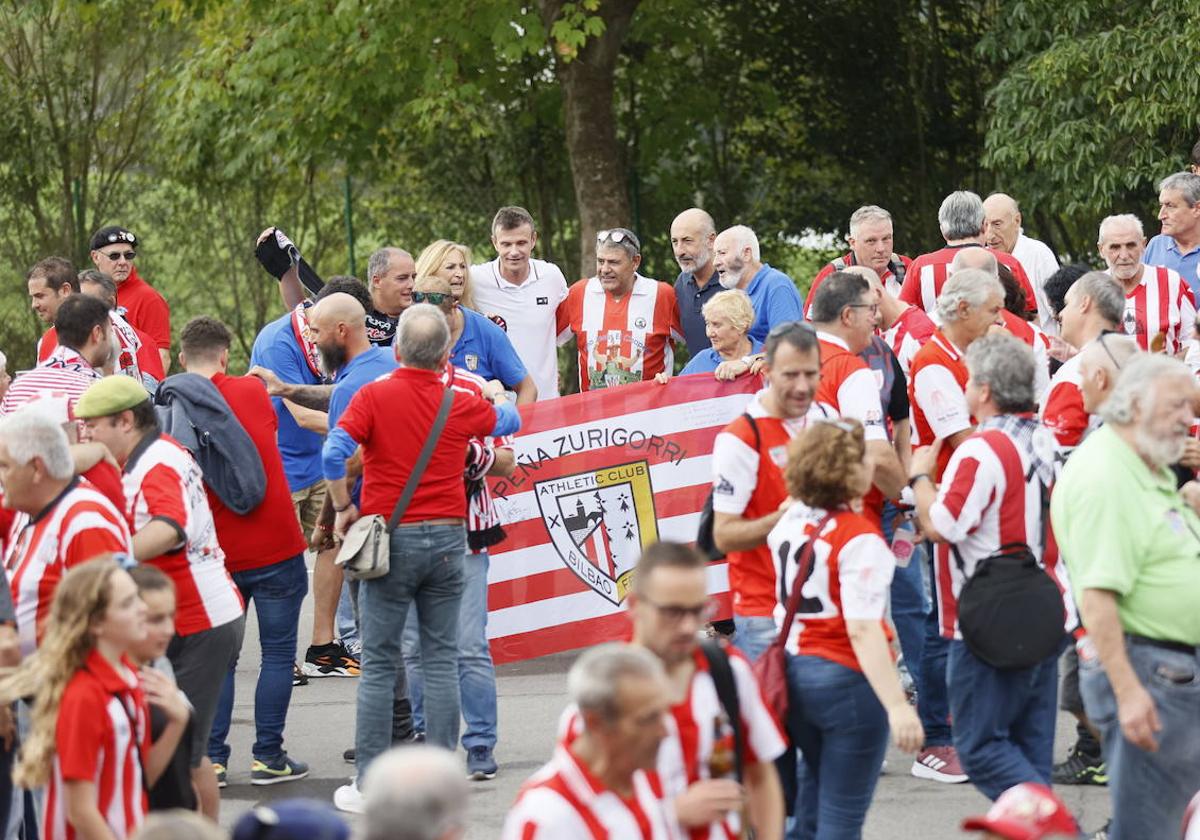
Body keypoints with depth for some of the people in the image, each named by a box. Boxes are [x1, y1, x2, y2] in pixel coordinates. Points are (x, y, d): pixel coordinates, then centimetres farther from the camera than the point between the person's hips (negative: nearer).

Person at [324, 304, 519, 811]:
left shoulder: (375, 396, -6)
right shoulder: (461, 405, 3)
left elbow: (334, 454, -18)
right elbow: (510, 421, 25)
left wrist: (343, 508, -1)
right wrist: (497, 395, 47)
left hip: (390, 539, -2)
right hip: (448, 538, 2)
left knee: (379, 663, 2)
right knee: (441, 659, 7)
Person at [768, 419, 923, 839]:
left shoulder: (791, 519, 4)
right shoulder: (859, 539, -19)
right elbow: (862, 630, -27)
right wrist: (897, 706, -32)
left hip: (795, 671, 8)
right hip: (847, 678, -8)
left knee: (813, 803, 25)